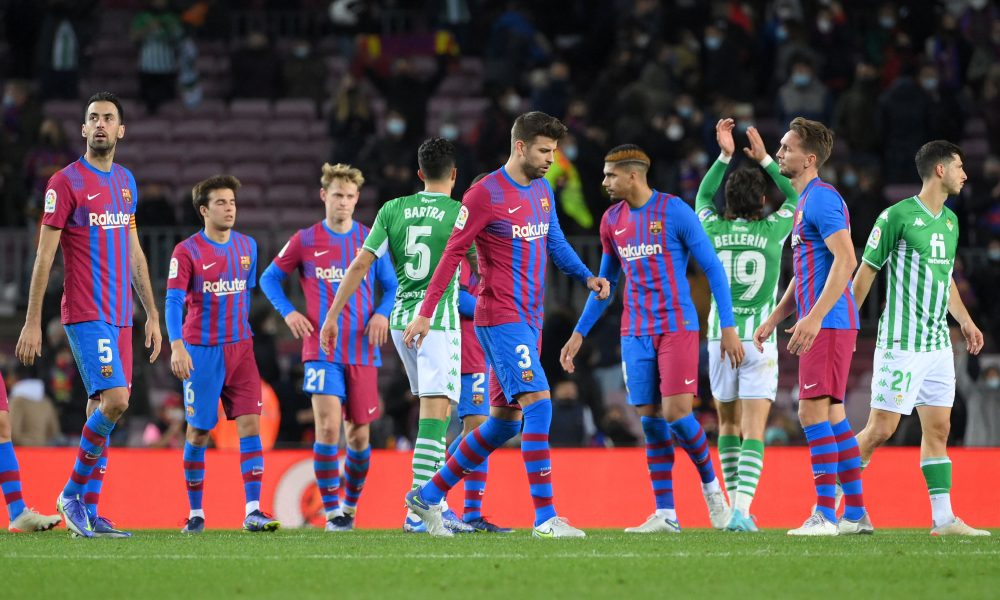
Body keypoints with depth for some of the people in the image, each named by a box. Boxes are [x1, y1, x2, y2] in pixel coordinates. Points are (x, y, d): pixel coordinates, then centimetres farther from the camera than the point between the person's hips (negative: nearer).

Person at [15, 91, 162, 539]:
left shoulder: (125, 181, 14)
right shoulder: (65, 182, -7)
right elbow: (44, 255, -8)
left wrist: (152, 314, 18)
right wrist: (32, 322, -11)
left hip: (120, 317, 7)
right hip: (85, 315, -7)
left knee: (101, 408, 5)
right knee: (115, 400, -18)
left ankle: (88, 513, 8)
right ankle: (73, 493, -3)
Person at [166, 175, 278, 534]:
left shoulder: (247, 247, 8)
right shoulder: (187, 252, -8)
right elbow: (173, 302, -14)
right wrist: (177, 346, -26)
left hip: (240, 348, 4)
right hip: (201, 351, -4)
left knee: (250, 424, -8)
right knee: (198, 431, 3)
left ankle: (253, 511, -12)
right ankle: (195, 514, 15)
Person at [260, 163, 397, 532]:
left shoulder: (370, 240, 6)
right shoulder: (305, 241, 3)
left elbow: (391, 286, 14)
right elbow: (269, 278, 13)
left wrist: (382, 313, -5)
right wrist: (288, 312, -3)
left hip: (362, 350, 2)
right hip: (321, 347, -2)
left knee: (358, 433, 7)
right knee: (328, 426, -17)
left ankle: (351, 504, 28)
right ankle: (332, 511, -12)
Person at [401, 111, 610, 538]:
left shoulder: (542, 190, 12)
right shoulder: (485, 194, -12)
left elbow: (554, 242, 25)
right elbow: (453, 253, -10)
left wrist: (587, 277, 9)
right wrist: (426, 312, -11)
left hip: (528, 321, 9)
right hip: (500, 318, -9)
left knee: (504, 423, 11)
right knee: (539, 403, -19)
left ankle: (428, 496, 23)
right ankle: (544, 517, -19)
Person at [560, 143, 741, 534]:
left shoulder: (675, 212, -9)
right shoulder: (612, 220, 9)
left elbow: (713, 269, -7)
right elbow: (605, 281, 21)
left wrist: (728, 327, -11)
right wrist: (579, 333, 18)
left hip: (677, 328, -5)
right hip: (635, 333, 5)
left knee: (676, 414, -14)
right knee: (651, 420, 0)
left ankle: (711, 485, 10)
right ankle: (665, 515, 3)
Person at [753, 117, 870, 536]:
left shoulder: (821, 198, -13)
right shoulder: (805, 201, 19)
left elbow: (845, 260, -23)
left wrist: (814, 317, -27)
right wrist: (772, 321, 23)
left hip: (828, 324, -10)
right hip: (824, 324, 10)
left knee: (813, 411, -11)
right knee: (832, 414, 11)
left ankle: (825, 513, -11)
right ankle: (855, 513, 13)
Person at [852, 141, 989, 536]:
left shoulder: (950, 221, 13)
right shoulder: (897, 217, -10)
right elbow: (865, 273, -6)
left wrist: (964, 321, 16)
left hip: (938, 345, 7)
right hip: (901, 344, -7)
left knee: (938, 429, 4)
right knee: (881, 427, -7)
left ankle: (943, 518, 3)